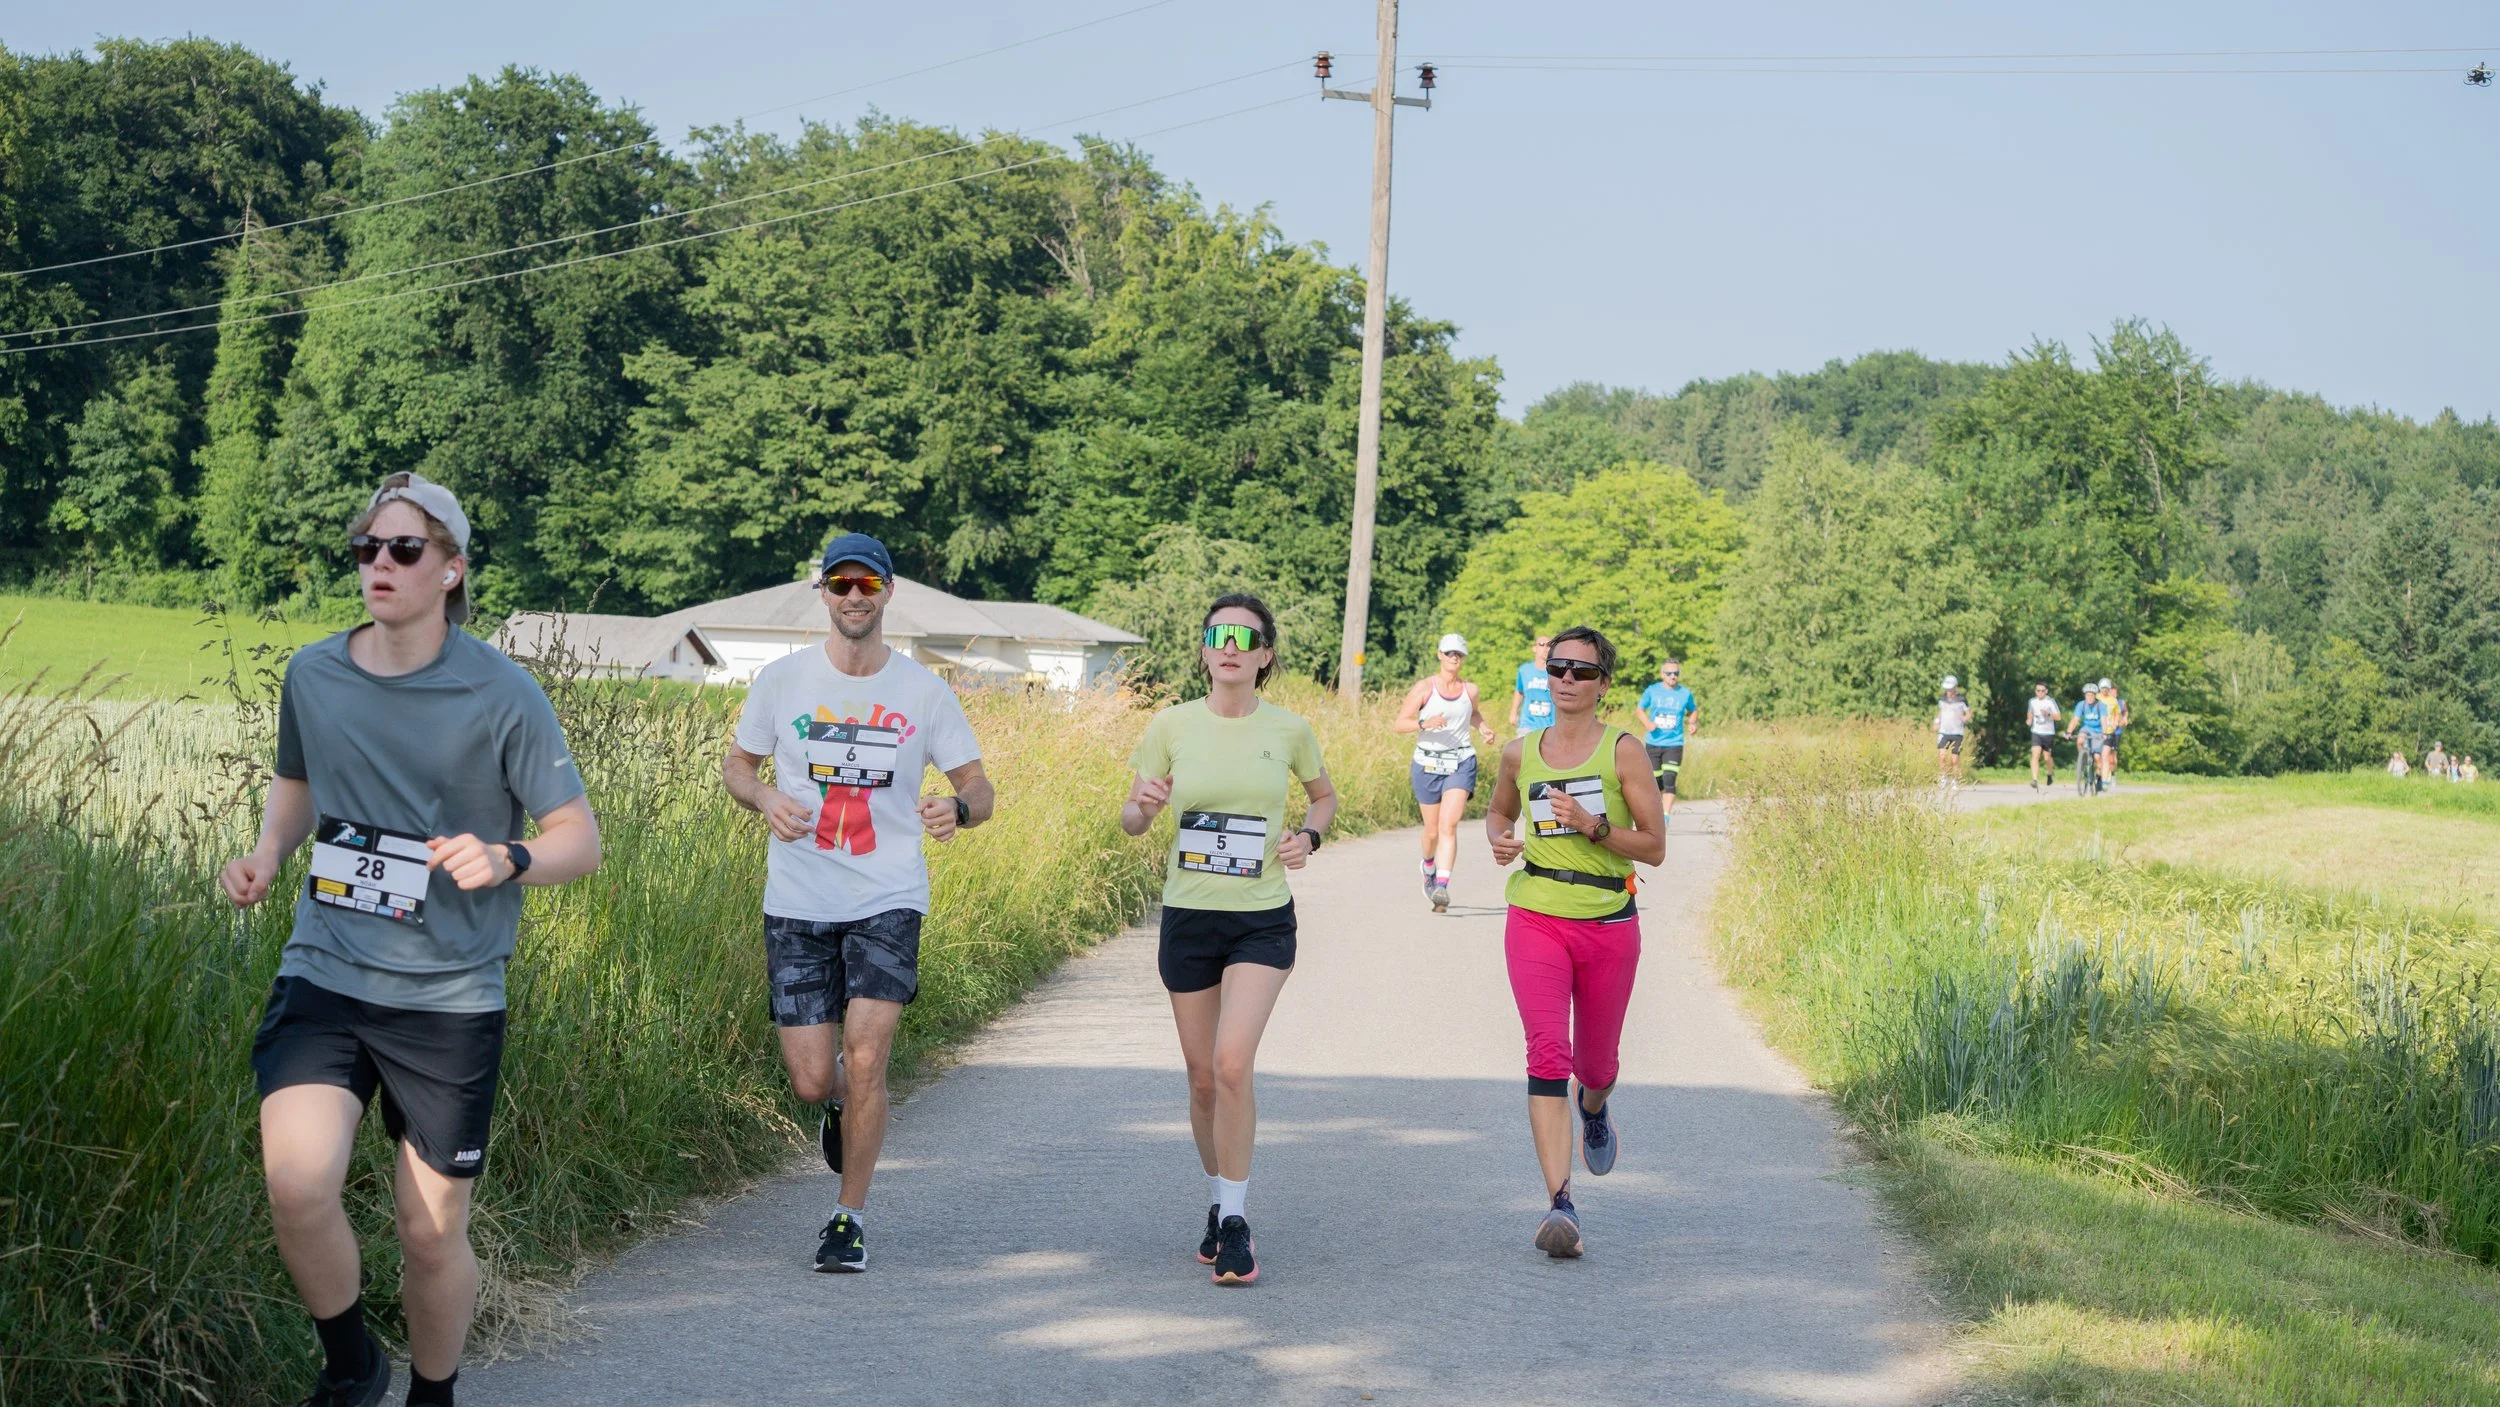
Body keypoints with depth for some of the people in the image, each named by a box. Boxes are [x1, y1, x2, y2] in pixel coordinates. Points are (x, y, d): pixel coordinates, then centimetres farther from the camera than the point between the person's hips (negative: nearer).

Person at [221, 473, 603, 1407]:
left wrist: (506, 859, -25)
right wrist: (266, 855, 4)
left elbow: (580, 839, -4)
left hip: (450, 997, -2)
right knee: (296, 1183, -20)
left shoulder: (500, 696, -7)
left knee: (433, 1233, 5)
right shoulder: (311, 675, 4)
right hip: (324, 977, 2)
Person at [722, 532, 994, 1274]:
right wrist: (767, 800, -10)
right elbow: (736, 763, 13)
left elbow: (979, 789, 5)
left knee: (865, 1061, -13)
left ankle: (850, 1215, 5)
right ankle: (838, 1104, 39)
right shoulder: (782, 679, 2)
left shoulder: (924, 691, 1)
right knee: (813, 1082, -1)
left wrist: (957, 808, -19)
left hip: (888, 903, -1)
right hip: (798, 905, 1)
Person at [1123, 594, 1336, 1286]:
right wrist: (1143, 805, -19)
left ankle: (1235, 1220, -6)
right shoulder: (1172, 725, -2)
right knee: (1202, 1079, 9)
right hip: (1188, 917, 2)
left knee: (1232, 1064, -18)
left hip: (1263, 921, -2)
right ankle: (1219, 1203, 31)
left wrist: (1308, 835, -4)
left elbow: (1324, 795, 17)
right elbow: (1131, 820, 4)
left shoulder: (1289, 730, -2)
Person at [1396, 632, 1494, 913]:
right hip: (1428, 763, 0)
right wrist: (1424, 724, -23)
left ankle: (1441, 887, -25)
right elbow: (1400, 723, -5)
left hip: (1461, 764, 1)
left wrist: (1485, 730, 8)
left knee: (1448, 825, -17)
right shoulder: (1424, 687, -4)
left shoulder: (1469, 690, 5)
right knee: (1432, 831, 9)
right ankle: (1429, 866, 43)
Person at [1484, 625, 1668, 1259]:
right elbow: (1498, 811, 25)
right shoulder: (1520, 754, 5)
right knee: (1547, 1052, -18)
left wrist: (1591, 826, -18)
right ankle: (1560, 1204, -22)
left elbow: (1654, 847, -4)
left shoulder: (1624, 751, -3)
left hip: (1608, 926, 0)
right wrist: (1499, 840, 2)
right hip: (1536, 921, 0)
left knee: (1595, 1064, 14)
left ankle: (1594, 1108, 54)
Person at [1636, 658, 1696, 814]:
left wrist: (1691, 723, -3)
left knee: (1669, 781, -16)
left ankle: (1666, 815, -17)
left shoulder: (1686, 694, 2)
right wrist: (1647, 723, -10)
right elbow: (1640, 710, 10)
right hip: (1653, 743, 1)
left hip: (1674, 744, -1)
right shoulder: (1652, 691, 0)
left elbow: (1692, 711, 18)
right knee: (1656, 781, 8)